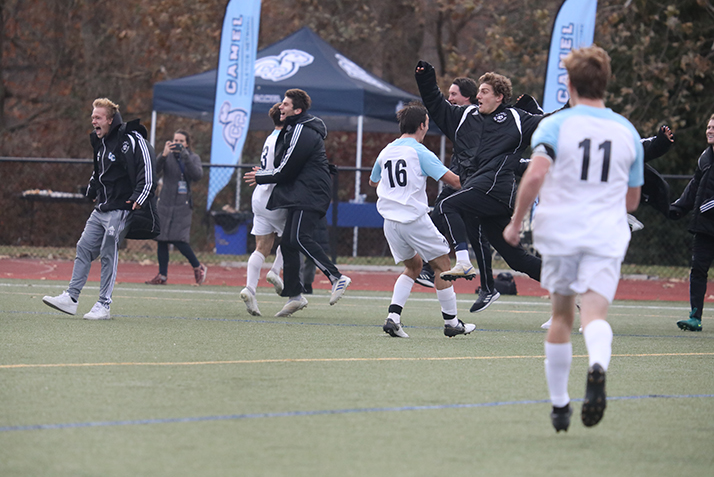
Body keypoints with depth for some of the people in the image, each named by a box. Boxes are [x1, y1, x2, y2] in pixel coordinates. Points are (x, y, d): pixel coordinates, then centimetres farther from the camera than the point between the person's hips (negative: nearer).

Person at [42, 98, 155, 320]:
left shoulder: (131, 140, -13)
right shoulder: (100, 141, 14)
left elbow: (146, 170, -18)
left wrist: (137, 199, -22)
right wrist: (92, 192, 22)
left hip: (120, 209, -9)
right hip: (101, 208, 9)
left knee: (108, 254, -7)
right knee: (84, 248, 4)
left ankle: (103, 306, -2)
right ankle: (71, 297, 6)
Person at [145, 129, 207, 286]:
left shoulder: (193, 158, 5)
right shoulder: (167, 156, 7)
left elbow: (197, 175, -13)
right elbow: (155, 171, -9)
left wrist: (185, 157, -21)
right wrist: (163, 155, -24)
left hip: (182, 205, -3)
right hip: (165, 203, 3)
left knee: (178, 240, -14)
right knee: (161, 239, 1)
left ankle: (198, 267, 5)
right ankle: (162, 275, 8)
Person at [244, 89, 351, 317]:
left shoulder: (302, 133, -14)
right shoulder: (293, 130, 19)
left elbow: (285, 171, -13)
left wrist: (260, 178, 1)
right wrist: (264, 174, 16)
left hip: (311, 194, -11)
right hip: (301, 195, 11)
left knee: (299, 238, -24)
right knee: (288, 242, 8)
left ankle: (337, 278, -27)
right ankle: (294, 295, 12)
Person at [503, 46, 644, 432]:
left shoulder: (555, 125, -3)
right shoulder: (627, 131, 8)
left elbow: (535, 174, -18)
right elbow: (631, 201, 14)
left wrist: (516, 223, -8)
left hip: (558, 231, 0)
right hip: (606, 237, 0)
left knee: (561, 317, 15)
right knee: (595, 314, -11)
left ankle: (559, 404, 22)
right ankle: (597, 366, -45)